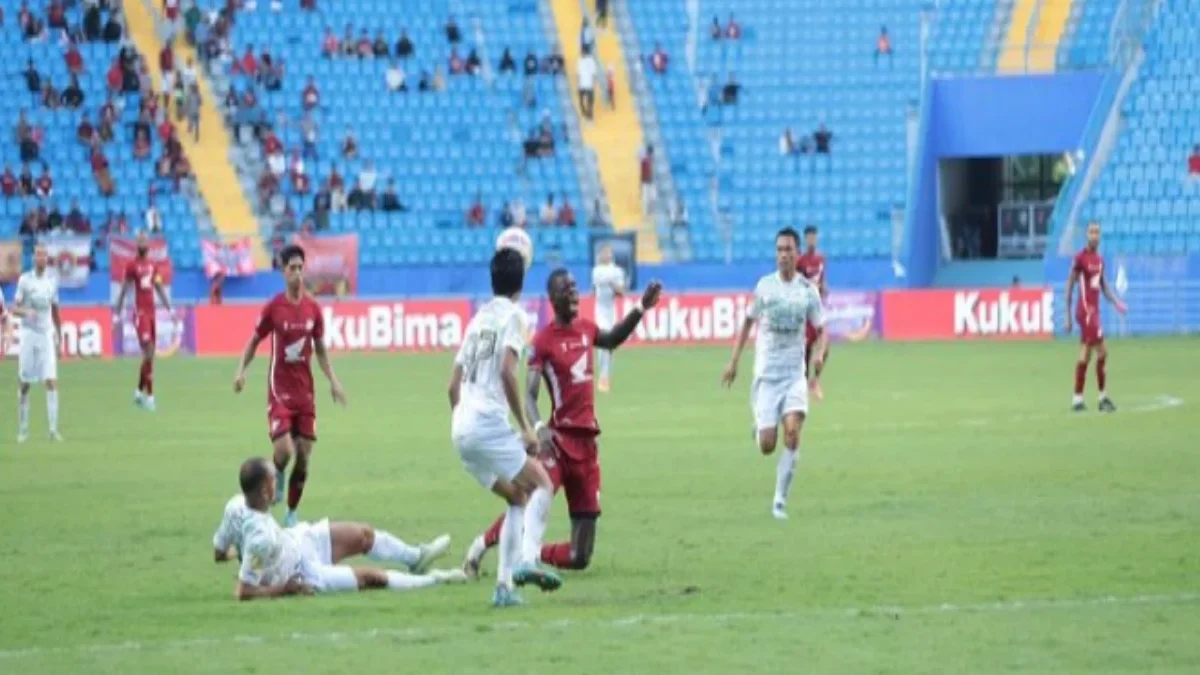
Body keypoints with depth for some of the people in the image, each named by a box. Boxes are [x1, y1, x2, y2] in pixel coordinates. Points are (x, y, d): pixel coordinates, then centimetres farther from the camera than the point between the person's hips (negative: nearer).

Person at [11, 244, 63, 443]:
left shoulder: (52, 280, 6)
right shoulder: (25, 280, -3)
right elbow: (14, 309, -5)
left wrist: (59, 334, 16)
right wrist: (26, 312, -25)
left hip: (47, 334, 2)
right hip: (29, 334, -2)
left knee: (51, 381, -9)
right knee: (25, 383, 3)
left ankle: (53, 429, -12)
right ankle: (22, 429, 13)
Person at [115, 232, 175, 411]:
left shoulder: (153, 265, 12)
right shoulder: (132, 266, -5)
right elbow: (124, 291, -3)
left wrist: (170, 309, 16)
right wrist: (117, 314, -4)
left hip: (152, 312, 6)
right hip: (140, 312, -6)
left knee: (150, 355, 10)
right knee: (148, 354, -12)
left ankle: (139, 392, 23)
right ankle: (149, 395, -10)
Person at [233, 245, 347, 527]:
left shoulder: (313, 308, 2)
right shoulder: (273, 307, -7)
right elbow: (254, 342, 4)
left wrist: (332, 380, 5)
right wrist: (241, 371, -8)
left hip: (305, 390, 3)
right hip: (280, 389, -3)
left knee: (304, 455, 2)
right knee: (284, 449, -18)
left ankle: (292, 513, 17)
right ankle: (277, 476, 18)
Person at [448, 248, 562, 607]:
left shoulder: (479, 318, 21)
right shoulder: (513, 315, -1)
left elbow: (454, 384, 22)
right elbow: (507, 372, -14)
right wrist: (525, 428, -11)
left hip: (461, 428, 7)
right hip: (487, 422, -7)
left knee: (518, 498, 16)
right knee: (542, 485, -4)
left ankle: (504, 585, 5)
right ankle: (527, 560, -26)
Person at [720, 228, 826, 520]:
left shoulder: (808, 290, 0)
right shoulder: (765, 286, 0)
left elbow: (821, 330, 6)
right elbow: (748, 322, 12)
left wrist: (818, 353, -16)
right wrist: (733, 362, 10)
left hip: (795, 374, 0)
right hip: (766, 375, 0)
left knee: (793, 431, -20)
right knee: (767, 445, -7)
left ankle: (780, 500, -10)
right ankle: (759, 427, 32)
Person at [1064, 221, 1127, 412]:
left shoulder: (1099, 258, 12)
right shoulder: (1080, 258, -10)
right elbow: (1070, 286, -8)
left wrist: (1116, 302, 4)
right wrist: (1068, 315, -8)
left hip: (1094, 310, 8)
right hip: (1086, 310, -8)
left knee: (1086, 353, 10)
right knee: (1102, 351, -11)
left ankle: (1078, 399, 13)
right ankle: (1103, 397, -5)